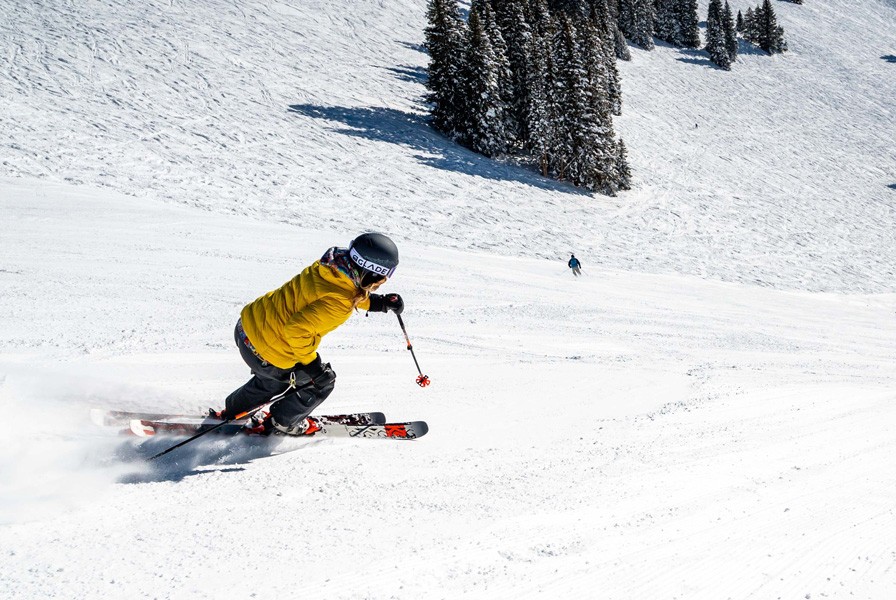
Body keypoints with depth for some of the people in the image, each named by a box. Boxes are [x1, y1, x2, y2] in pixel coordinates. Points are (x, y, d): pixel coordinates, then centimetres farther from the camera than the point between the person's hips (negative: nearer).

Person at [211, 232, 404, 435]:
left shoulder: (331, 265, -7)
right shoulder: (337, 304, -31)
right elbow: (297, 330, -33)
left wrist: (379, 303, 4)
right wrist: (313, 364, -20)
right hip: (266, 354, -8)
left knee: (271, 379, 38)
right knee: (321, 383, 18)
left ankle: (230, 412, 56)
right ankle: (280, 423, 37)